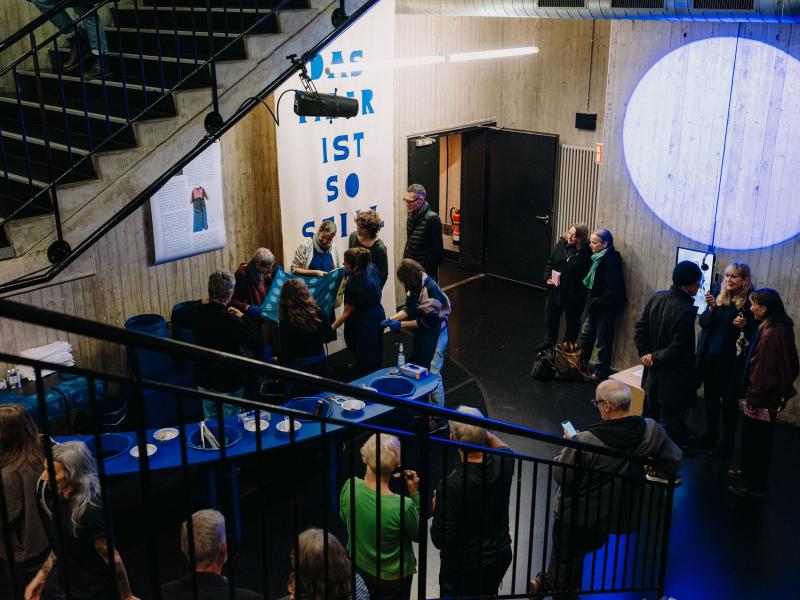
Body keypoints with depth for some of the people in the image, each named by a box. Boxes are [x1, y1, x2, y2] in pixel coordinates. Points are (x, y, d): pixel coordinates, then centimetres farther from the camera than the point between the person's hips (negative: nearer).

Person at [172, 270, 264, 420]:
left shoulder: (197, 312, -10)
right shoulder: (231, 320, -28)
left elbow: (176, 318, 12)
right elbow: (257, 342, -23)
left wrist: (201, 305, 12)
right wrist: (242, 318, -13)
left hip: (203, 379, 5)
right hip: (229, 382, -5)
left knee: (210, 420, 23)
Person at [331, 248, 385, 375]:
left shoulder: (357, 286, -34)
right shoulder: (371, 267, -12)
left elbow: (346, 313, -20)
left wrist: (332, 327, -9)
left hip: (366, 324, -9)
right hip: (377, 316, 9)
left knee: (366, 366, 7)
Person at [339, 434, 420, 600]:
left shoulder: (349, 487, -25)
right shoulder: (403, 506, -36)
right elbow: (418, 535, -14)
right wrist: (415, 493, -15)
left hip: (358, 566, 4)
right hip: (392, 576, -3)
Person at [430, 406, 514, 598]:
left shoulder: (449, 486, -34)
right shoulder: (503, 464, -18)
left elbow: (440, 540, -23)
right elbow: (503, 448, 11)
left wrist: (437, 509, -7)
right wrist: (482, 432, 1)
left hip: (463, 567, -4)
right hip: (500, 558, 5)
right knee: (487, 595, 28)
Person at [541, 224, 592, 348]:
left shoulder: (587, 252, -18)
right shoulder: (561, 244, -2)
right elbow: (550, 263, 7)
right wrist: (547, 277, -5)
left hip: (574, 294, -5)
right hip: (555, 290, 5)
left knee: (572, 322, 14)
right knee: (551, 318, 21)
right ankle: (549, 343, 41)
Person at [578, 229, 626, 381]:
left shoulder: (611, 260, -21)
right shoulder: (597, 258, 7)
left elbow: (613, 288, -24)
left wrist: (597, 302, -20)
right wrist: (590, 302, 8)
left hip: (606, 307, -9)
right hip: (594, 306, 9)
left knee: (602, 342, 3)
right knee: (586, 334, 19)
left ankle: (601, 374, 16)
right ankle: (580, 365, 35)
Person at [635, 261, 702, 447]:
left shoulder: (657, 297, -4)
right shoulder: (686, 311, -25)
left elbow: (639, 329, 1)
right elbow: (677, 349, -24)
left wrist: (645, 353, 3)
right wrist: (654, 357, -10)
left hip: (653, 374, 7)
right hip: (673, 379, -7)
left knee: (649, 417, 22)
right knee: (673, 424, 7)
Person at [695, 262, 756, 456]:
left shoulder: (750, 302, -11)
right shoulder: (718, 296, 2)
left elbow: (755, 333, -7)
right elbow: (703, 323, -1)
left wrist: (744, 326, -26)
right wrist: (711, 308, -17)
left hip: (732, 359, -5)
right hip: (710, 355, 5)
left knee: (729, 401, 5)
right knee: (710, 397, 17)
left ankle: (727, 442, 18)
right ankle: (710, 435, 34)